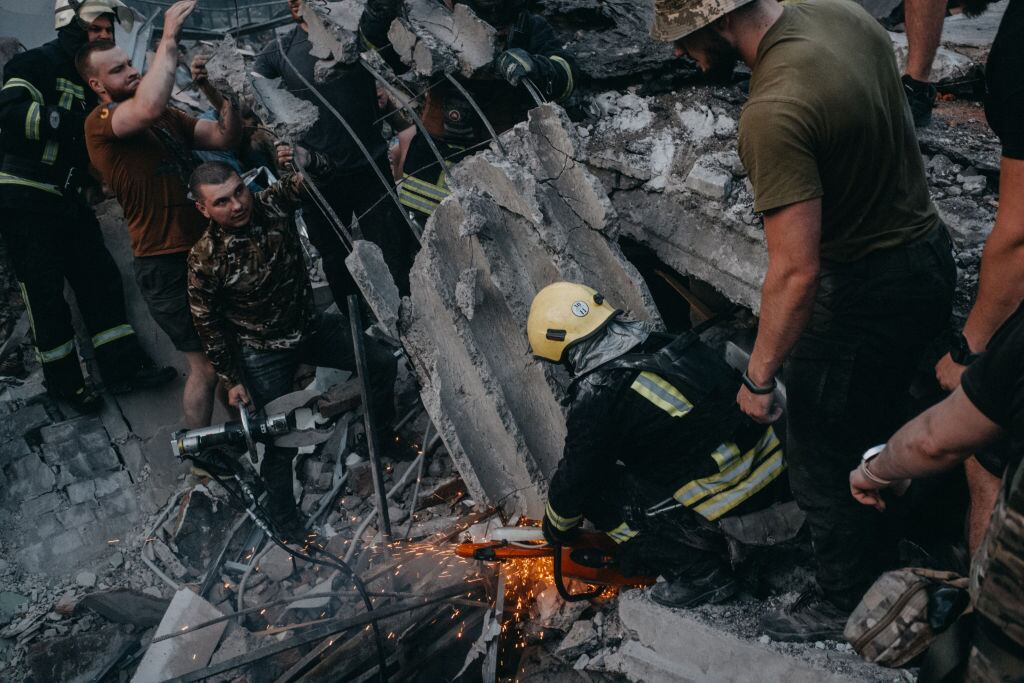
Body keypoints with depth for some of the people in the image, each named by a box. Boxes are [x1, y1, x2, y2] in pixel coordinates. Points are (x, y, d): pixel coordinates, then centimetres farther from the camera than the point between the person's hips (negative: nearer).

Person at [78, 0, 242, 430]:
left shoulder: (169, 117, 12)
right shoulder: (101, 123, -12)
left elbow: (225, 138, 5)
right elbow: (149, 108, -33)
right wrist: (168, 38, -26)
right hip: (167, 266, -7)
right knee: (206, 366, -1)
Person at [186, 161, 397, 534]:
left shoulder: (273, 203, -15)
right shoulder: (204, 259, -23)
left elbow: (313, 174, -14)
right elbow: (209, 326, -12)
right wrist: (232, 380, -7)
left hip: (312, 326, 5)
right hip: (265, 355, -4)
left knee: (382, 363, 2)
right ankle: (286, 524, 20)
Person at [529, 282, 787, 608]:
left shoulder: (595, 397, -13)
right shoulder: (663, 344, 10)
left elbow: (574, 479, 0)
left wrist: (555, 530, 20)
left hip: (729, 493, -8)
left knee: (595, 489, 4)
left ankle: (699, 571, 0)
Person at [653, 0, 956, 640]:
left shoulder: (775, 113, -32)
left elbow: (796, 270, -30)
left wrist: (759, 376, -18)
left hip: (868, 293, -9)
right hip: (932, 255, 9)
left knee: (824, 463, 12)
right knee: (880, 426, 28)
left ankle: (843, 602, 35)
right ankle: (881, 556, 51)